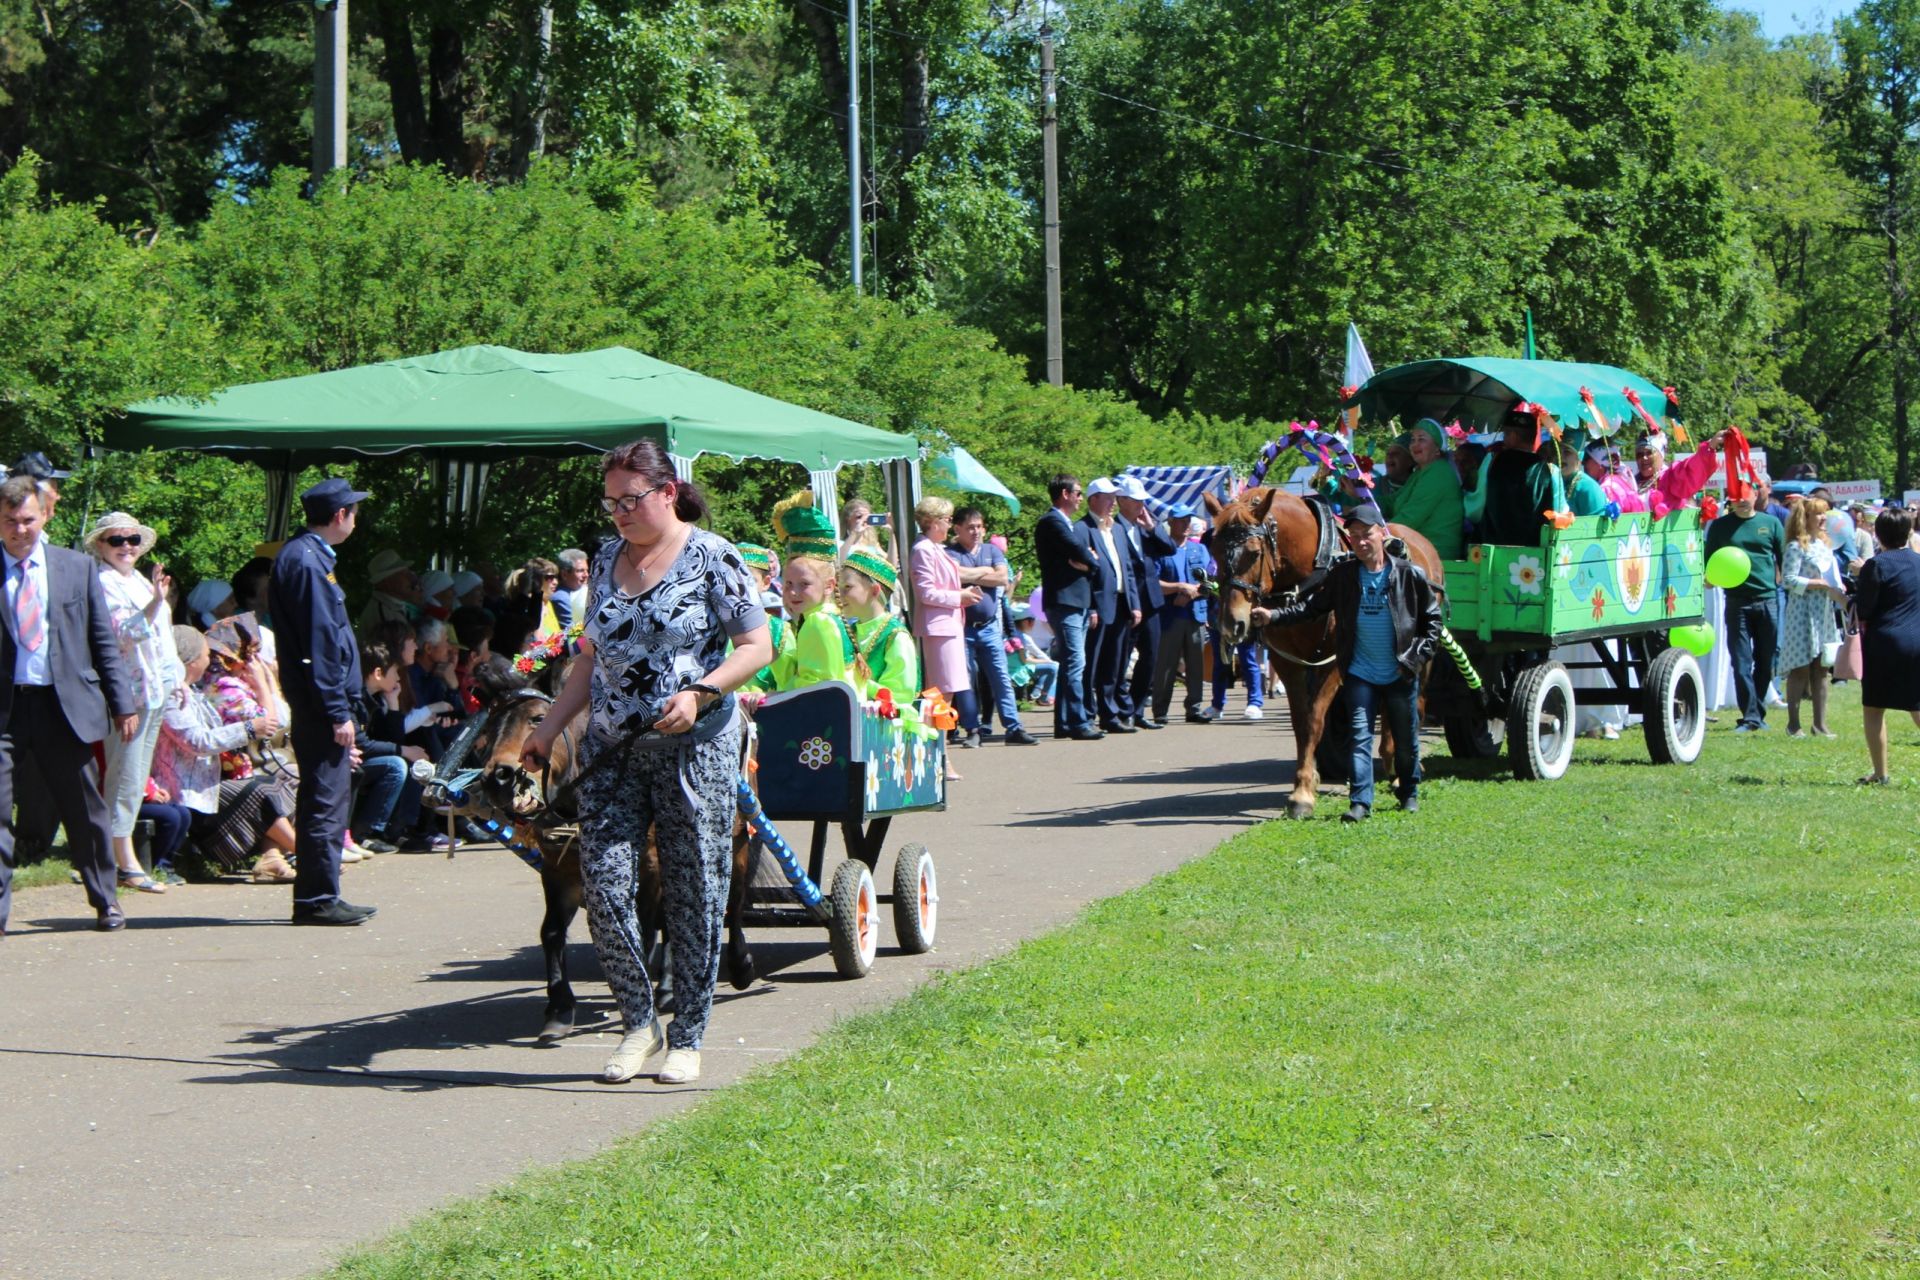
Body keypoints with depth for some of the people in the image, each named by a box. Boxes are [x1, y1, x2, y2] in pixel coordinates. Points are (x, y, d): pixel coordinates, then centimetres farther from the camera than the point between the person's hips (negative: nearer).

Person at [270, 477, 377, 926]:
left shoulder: (307, 555, 16)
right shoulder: (308, 561, -15)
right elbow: (319, 644, -19)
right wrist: (338, 713, -19)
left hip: (314, 702, 10)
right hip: (321, 702, -10)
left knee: (325, 799, 14)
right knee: (326, 799, -7)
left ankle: (316, 898, 19)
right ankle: (318, 899, -3)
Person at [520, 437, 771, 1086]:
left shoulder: (711, 557, -4)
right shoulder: (608, 560, 12)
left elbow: (757, 646, -5)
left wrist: (699, 693, -19)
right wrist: (549, 728, 12)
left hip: (692, 748, -5)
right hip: (611, 751, 5)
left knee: (693, 893, 1)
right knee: (603, 884, -5)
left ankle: (687, 1038, 10)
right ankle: (638, 1022, 11)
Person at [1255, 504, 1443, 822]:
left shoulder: (1409, 575, -8)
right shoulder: (1342, 576, -3)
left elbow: (1432, 618, 0)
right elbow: (1311, 605, -6)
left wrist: (1417, 656, -9)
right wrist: (1273, 615, -20)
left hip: (1401, 674, 0)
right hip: (1360, 673, 0)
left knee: (1405, 739, 13)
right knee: (1360, 736, -7)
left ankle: (1409, 793, 33)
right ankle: (1360, 802, -8)